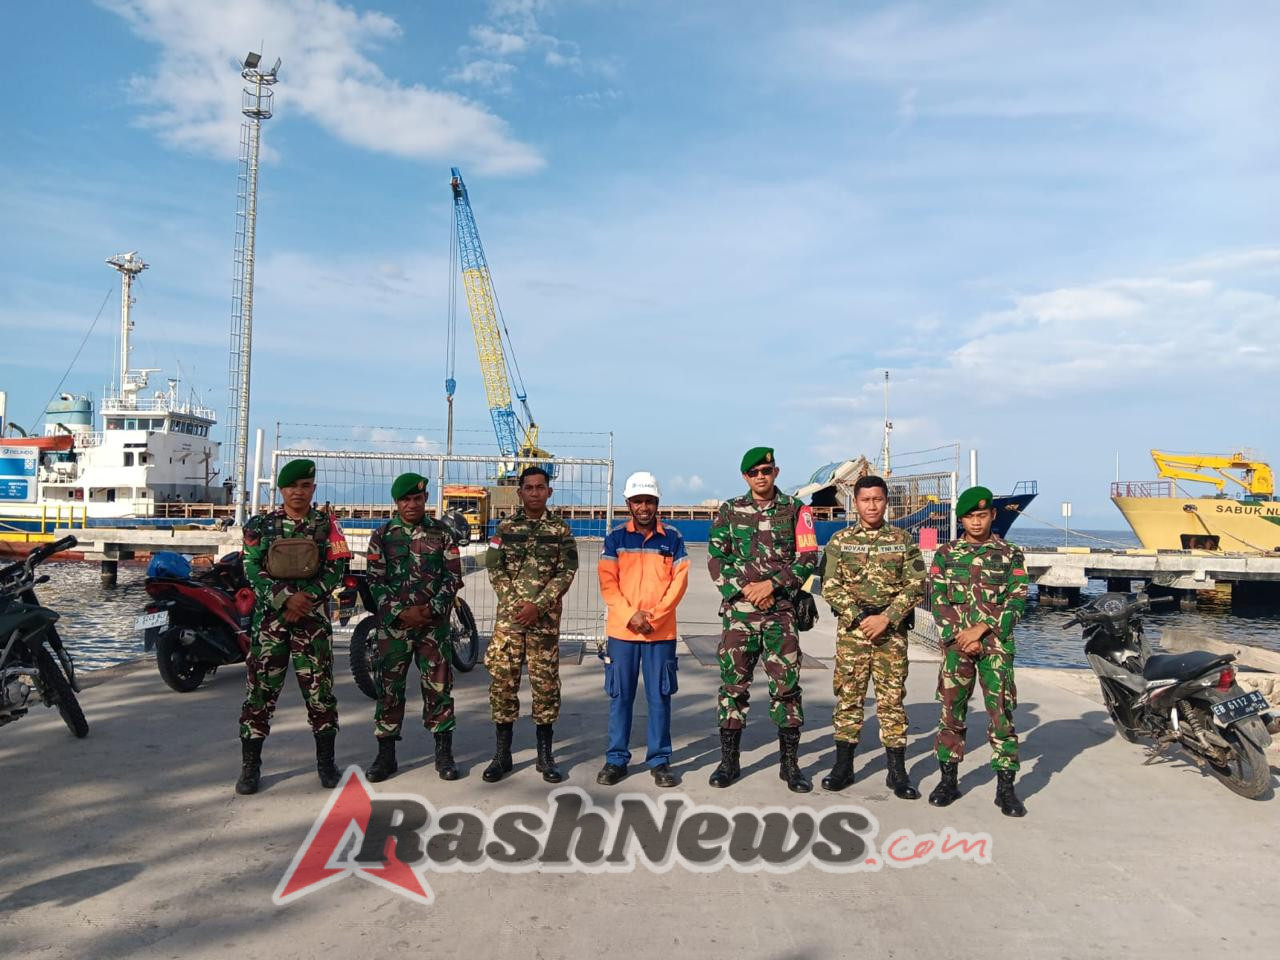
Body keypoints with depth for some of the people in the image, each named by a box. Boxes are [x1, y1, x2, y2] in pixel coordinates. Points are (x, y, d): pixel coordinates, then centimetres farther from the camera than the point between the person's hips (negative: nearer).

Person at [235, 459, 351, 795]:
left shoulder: (326, 524, 5)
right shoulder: (261, 525, 6)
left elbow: (336, 567, 0)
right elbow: (252, 569, -1)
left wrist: (307, 596, -14)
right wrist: (285, 599, -14)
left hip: (313, 615, 0)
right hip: (270, 614, 0)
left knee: (319, 688, 4)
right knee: (260, 688, 1)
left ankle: (326, 761, 16)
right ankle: (250, 765, 12)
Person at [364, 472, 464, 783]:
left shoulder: (442, 533, 4)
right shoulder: (383, 535, 5)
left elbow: (453, 577, 2)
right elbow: (376, 580, 1)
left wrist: (431, 610, -11)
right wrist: (401, 613, -11)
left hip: (434, 622, 0)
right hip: (394, 622, 1)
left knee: (438, 686, 2)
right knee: (389, 686, 5)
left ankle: (444, 753, 12)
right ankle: (386, 754, 16)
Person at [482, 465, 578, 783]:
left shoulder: (560, 529, 4)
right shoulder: (505, 527, 7)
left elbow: (567, 572, -2)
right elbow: (494, 567, 3)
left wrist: (538, 605, -12)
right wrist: (514, 602, -10)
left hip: (545, 618, -1)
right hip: (508, 616, 1)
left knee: (546, 682, 4)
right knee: (502, 680, 2)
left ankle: (545, 756, 15)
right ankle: (502, 755, 14)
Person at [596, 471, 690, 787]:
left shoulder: (672, 537, 3)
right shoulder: (615, 537, 3)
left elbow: (680, 581, -1)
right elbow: (607, 583, -2)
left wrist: (654, 616, -10)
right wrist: (630, 616, -13)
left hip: (661, 631, 0)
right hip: (621, 629, 0)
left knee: (660, 696, 5)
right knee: (620, 696, 6)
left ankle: (659, 760, 16)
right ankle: (616, 759, 17)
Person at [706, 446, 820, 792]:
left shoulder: (796, 510, 5)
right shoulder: (729, 511, 8)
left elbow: (808, 557, -1)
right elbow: (716, 558, 3)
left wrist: (771, 585, -12)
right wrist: (745, 589, -9)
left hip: (781, 608, -1)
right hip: (738, 607, 1)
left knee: (787, 683, 1)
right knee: (733, 682, 4)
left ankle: (790, 761, 14)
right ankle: (729, 760, 15)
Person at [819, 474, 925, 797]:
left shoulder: (903, 540, 5)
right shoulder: (840, 541, 4)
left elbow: (915, 586, -1)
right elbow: (831, 587, 0)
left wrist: (887, 618, -12)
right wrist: (859, 618, -11)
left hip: (892, 629, 0)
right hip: (851, 628, 0)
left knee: (892, 698, 4)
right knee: (848, 696, 5)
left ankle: (897, 771, 12)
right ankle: (843, 766, 16)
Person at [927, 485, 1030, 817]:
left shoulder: (1010, 555, 5)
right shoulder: (945, 554, 8)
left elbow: (1017, 601, -2)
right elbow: (937, 600, 3)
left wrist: (980, 629, -12)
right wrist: (959, 637, -8)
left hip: (996, 644, -1)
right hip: (955, 643, 1)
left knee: (1001, 714, -2)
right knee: (951, 712, 6)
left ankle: (1005, 787, 7)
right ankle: (948, 780, 18)